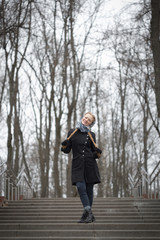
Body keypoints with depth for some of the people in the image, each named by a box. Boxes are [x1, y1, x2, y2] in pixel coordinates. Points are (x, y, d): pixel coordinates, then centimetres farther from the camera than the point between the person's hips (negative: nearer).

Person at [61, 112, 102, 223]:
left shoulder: (91, 135, 9)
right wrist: (64, 145, -12)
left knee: (89, 189, 0)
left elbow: (95, 151, 12)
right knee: (80, 187, -15)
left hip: (90, 164, 0)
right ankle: (89, 213, -13)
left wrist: (97, 153, -9)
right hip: (77, 165, 0)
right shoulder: (72, 132, 10)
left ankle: (87, 214, 10)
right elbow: (67, 150, 9)